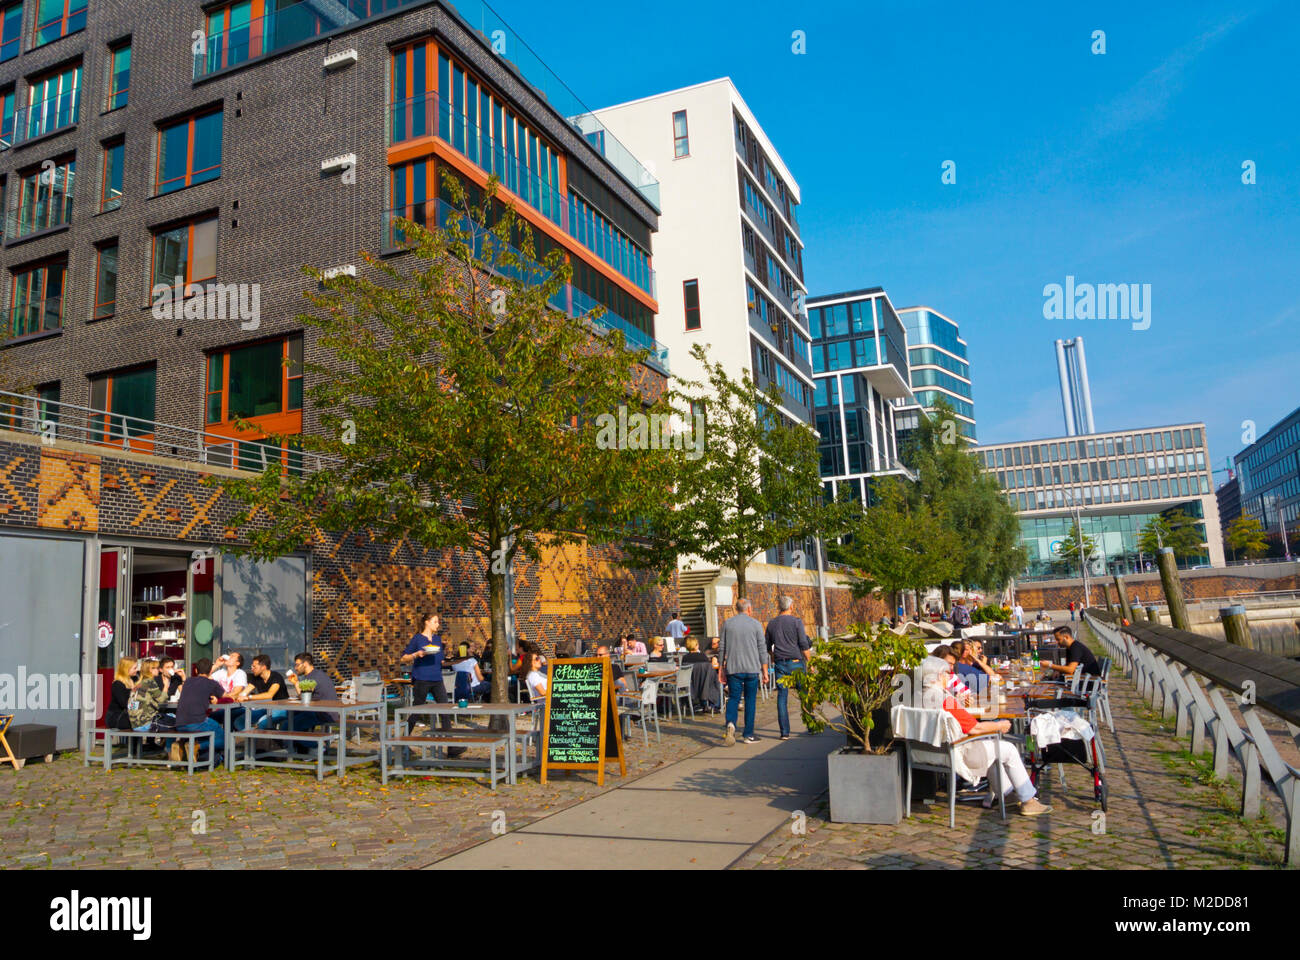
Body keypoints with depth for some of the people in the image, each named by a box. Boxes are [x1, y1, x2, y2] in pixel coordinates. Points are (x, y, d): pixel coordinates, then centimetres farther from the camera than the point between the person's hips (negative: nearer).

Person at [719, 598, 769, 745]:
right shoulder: (755, 624, 0)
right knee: (750, 700, 8)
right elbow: (762, 649, 0)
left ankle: (730, 723, -21)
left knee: (733, 698, 5)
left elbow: (722, 648, 6)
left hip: (733, 668, 1)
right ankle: (749, 734, 12)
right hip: (752, 668, -1)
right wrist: (765, 671, 6)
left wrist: (722, 669, 12)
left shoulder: (727, 623, 5)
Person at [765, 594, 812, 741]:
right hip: (796, 663, -3)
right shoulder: (796, 621, -5)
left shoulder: (771, 623, 8)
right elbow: (804, 646, -9)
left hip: (780, 664, 3)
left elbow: (767, 646, 15)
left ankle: (784, 732, 2)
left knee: (782, 697, 4)